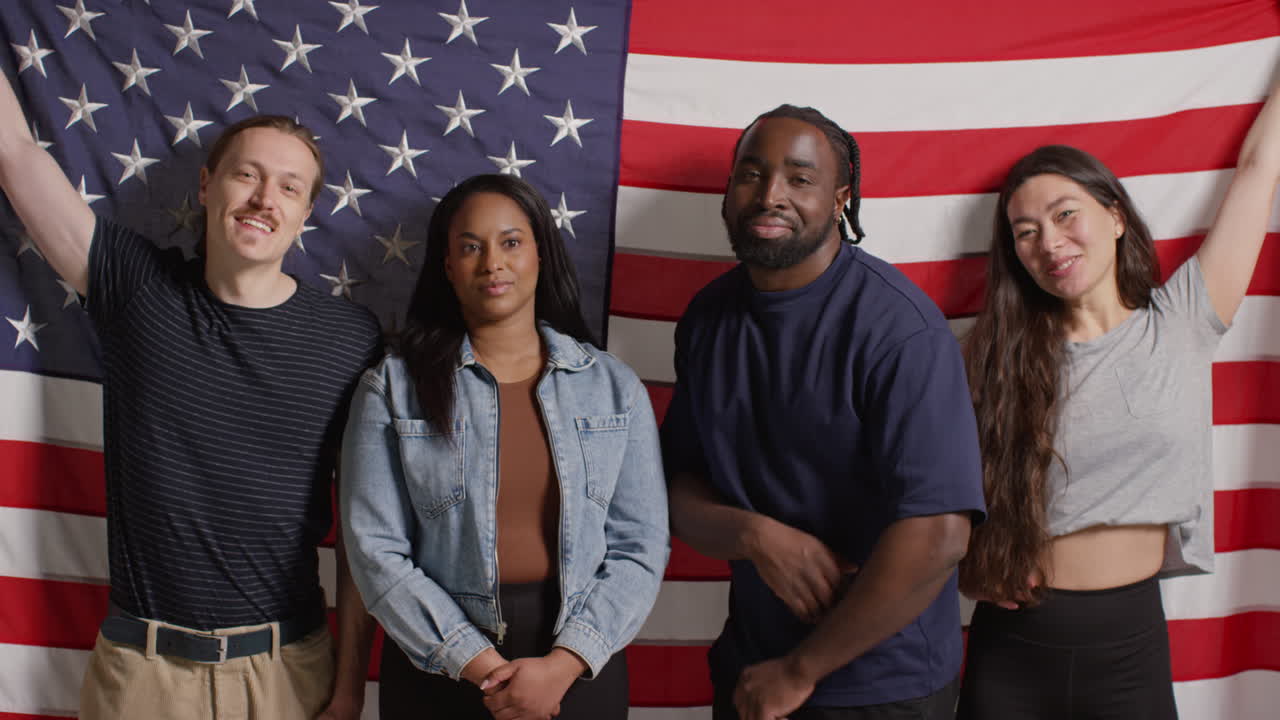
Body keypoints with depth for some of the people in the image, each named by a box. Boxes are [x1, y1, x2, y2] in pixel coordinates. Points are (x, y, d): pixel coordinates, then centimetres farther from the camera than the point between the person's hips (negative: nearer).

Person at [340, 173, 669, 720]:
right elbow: (377, 551, -7)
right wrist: (484, 668, -13)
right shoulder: (392, 388, -2)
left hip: (579, 667, 1)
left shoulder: (614, 386, 1)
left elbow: (640, 546, -2)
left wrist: (563, 664, -14)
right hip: (438, 670, -1)